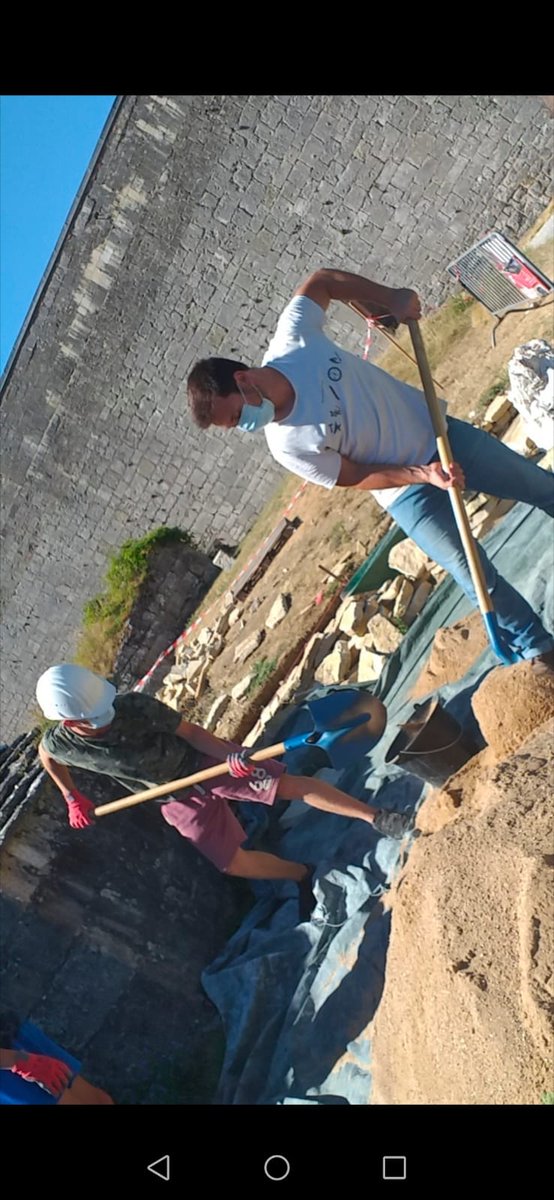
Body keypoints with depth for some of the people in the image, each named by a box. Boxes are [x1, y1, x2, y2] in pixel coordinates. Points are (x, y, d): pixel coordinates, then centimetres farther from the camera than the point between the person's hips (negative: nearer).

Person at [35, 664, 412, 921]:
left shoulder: (134, 706, -27)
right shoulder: (62, 744, -18)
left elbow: (190, 730, -19)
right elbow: (45, 755, 8)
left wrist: (228, 754, -35)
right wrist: (74, 799, 6)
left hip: (204, 762, -3)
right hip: (180, 801, 3)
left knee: (289, 785, -18)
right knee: (235, 864, 2)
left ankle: (377, 817, -11)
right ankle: (304, 875, 26)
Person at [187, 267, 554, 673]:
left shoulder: (293, 335, -20)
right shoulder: (289, 446, -23)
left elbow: (321, 281, -2)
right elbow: (355, 477, -13)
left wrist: (391, 298, -11)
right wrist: (423, 475, -24)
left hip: (441, 431, 4)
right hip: (408, 492, -4)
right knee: (474, 574, -7)